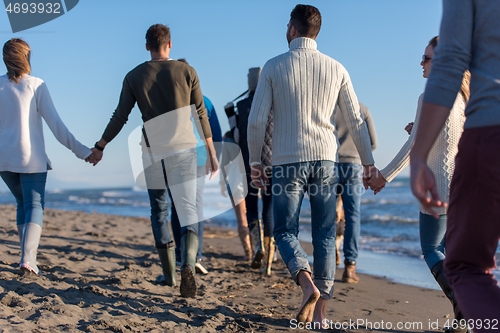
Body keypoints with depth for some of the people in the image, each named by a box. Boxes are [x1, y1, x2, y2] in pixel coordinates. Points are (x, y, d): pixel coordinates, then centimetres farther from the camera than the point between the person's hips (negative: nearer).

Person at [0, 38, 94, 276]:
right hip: (31, 158, -4)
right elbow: (54, 123, -10)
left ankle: (29, 255, 19)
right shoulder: (36, 85, -6)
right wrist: (80, 150, -7)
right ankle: (28, 258, -16)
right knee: (35, 206, 1)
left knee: (23, 203, 19)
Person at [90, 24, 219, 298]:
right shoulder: (186, 72, 2)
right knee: (189, 213, -2)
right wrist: (211, 153, 7)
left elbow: (120, 118, 2)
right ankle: (188, 265, -27)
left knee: (158, 212, 16)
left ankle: (168, 273, 19)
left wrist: (100, 147, 16)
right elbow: (201, 115, 1)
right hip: (183, 151, -1)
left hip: (152, 152, 1)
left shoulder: (134, 77, 2)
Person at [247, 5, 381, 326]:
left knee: (286, 231, 9)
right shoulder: (336, 68, 5)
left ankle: (307, 282, -18)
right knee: (325, 234, 9)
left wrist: (255, 162, 7)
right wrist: (369, 163, 15)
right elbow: (356, 121, 6)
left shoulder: (274, 67, 0)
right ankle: (321, 310, 10)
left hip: (287, 161, -2)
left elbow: (256, 121, -3)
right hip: (325, 159, 2)